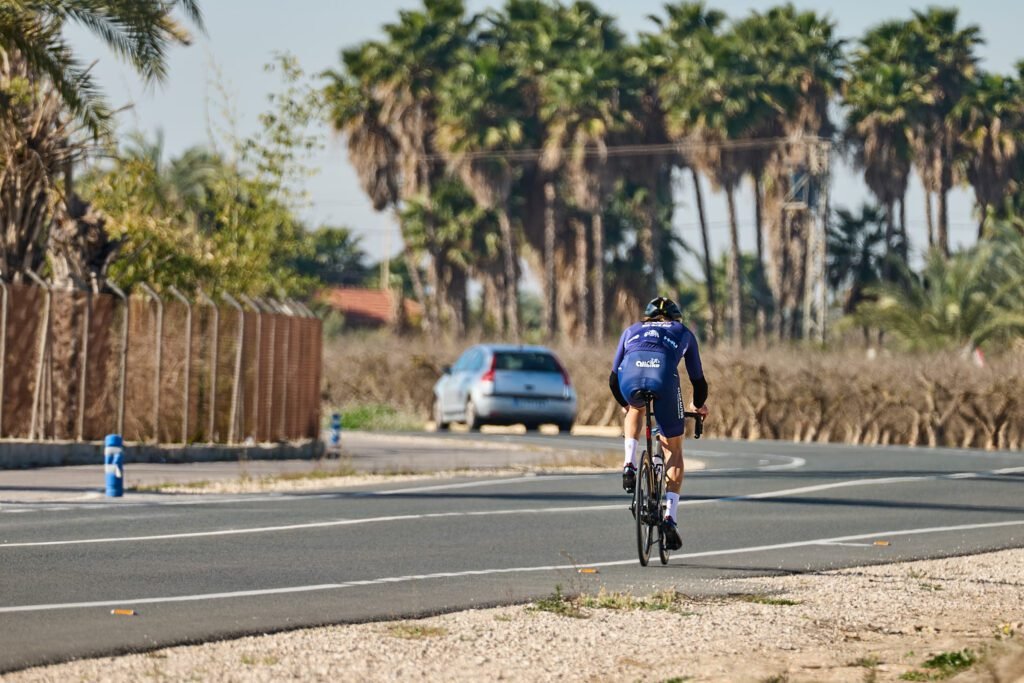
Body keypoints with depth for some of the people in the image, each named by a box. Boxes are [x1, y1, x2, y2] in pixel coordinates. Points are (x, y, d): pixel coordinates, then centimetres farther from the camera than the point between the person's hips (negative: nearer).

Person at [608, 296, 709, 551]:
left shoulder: (631, 331, 37)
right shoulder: (683, 332, 34)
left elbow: (613, 378, 39)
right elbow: (698, 379, 36)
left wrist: (625, 403, 57)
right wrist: (699, 405, 56)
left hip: (630, 377, 2)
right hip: (664, 378, -1)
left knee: (636, 410, 40)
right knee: (674, 451, 17)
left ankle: (629, 465, 19)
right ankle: (670, 516, 3)